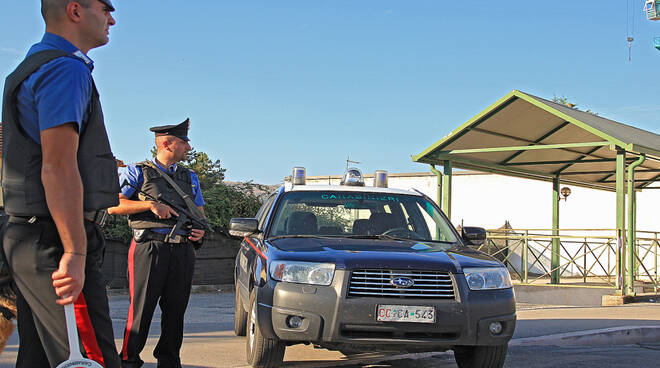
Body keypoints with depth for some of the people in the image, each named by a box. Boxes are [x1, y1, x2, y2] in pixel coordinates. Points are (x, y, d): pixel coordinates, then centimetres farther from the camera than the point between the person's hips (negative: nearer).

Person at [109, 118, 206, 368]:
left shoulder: (190, 177, 22)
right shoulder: (138, 172, 6)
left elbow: (200, 213, 25)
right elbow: (114, 206, -2)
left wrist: (201, 230, 2)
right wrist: (151, 205, -12)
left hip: (182, 251, 5)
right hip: (149, 247, -5)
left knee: (175, 310, 7)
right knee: (141, 308, -6)